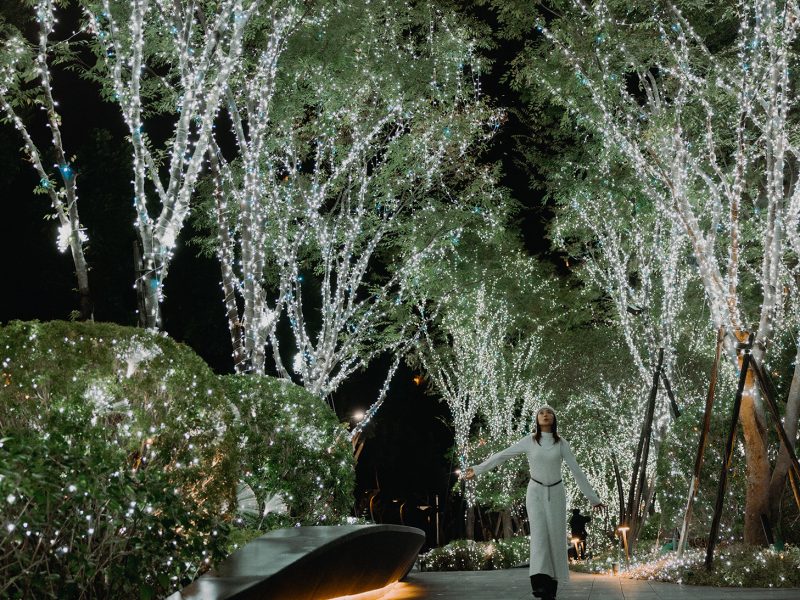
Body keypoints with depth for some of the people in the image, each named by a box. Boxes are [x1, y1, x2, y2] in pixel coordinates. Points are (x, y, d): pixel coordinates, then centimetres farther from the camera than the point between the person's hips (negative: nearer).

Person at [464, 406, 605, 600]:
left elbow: (577, 471, 0)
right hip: (536, 492, -1)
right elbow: (501, 455, 1)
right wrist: (478, 469, 2)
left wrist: (593, 498, 0)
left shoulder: (561, 443, -1)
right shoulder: (529, 441, -2)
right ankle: (539, 582, -32)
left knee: (555, 537, -3)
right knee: (539, 533, -19)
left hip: (556, 493, 1)